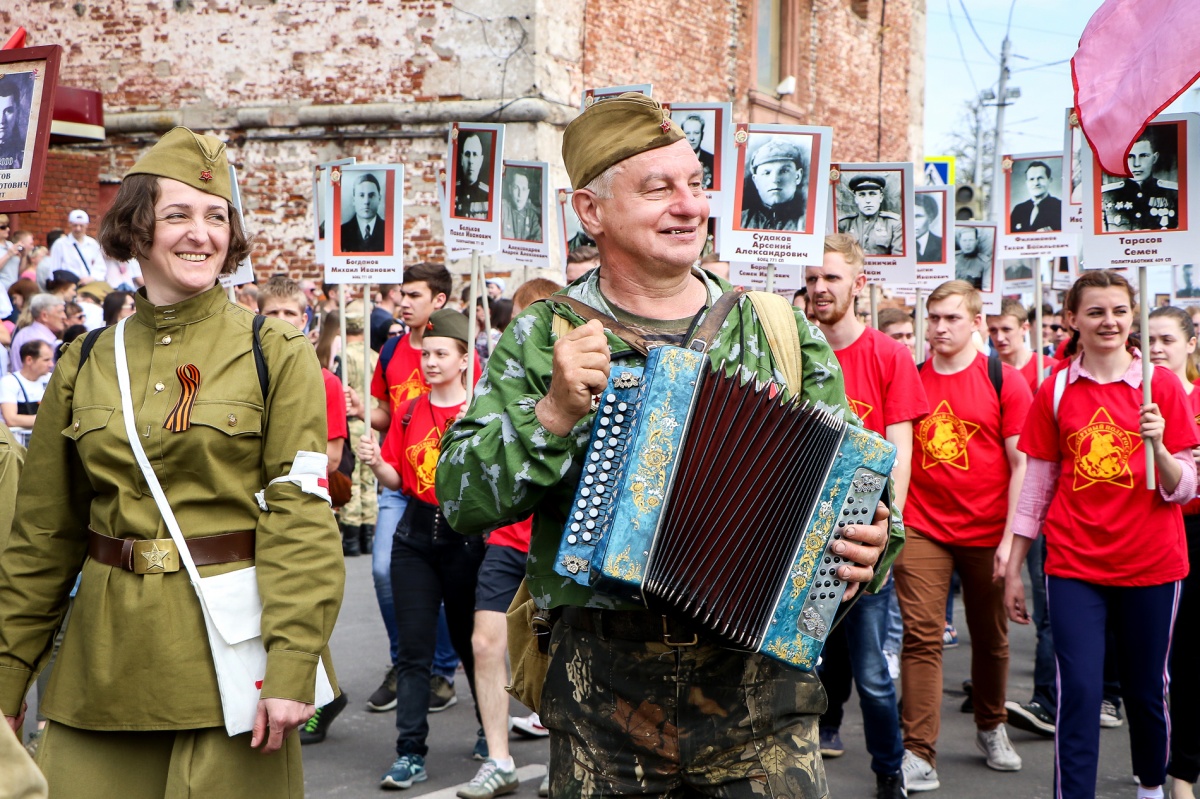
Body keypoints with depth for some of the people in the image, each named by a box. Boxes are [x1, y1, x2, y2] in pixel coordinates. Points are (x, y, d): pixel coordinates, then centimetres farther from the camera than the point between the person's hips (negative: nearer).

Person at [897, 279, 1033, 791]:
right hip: (922, 528, 1)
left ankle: (991, 728, 36)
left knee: (990, 637, 14)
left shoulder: (1004, 381, -3)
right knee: (920, 635, -7)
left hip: (986, 532, -1)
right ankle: (919, 756, -5)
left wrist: (1010, 540, -10)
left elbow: (1021, 466, -4)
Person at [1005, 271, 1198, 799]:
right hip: (1074, 564, 0)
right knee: (1079, 691, -7)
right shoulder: (1056, 390, 2)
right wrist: (1013, 569, 6)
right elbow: (1037, 483, 7)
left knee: (1146, 690, 12)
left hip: (1151, 563, 0)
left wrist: (1157, 445, -21)